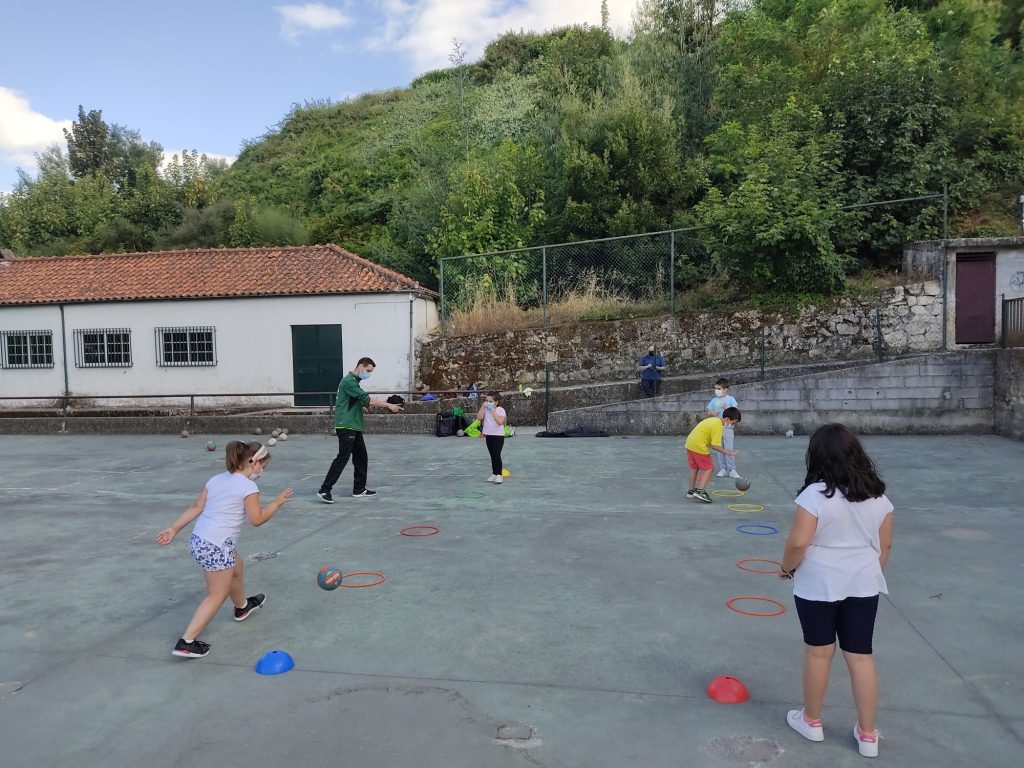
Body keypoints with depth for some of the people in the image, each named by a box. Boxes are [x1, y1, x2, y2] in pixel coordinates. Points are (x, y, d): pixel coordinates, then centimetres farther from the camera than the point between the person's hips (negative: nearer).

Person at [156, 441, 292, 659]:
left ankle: (242, 607, 54)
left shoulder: (216, 479, 11)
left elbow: (196, 508, 8)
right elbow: (257, 519, -8)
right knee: (217, 595, 4)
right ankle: (186, 642, 0)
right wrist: (277, 502, 2)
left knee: (237, 567, 31)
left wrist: (173, 529, 10)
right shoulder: (249, 487, -11)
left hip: (198, 540, 9)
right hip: (216, 547, -9)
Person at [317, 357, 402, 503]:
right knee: (342, 458, -11)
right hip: (346, 426, -10)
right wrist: (389, 405, -17)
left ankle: (359, 489, 18)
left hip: (354, 426, 10)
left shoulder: (354, 381, 19)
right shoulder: (348, 381, -14)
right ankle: (324, 490, -8)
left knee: (361, 457, 11)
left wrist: (381, 404, 1)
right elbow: (367, 400, -20)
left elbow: (363, 403, 16)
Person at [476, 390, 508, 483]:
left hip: (498, 435, -6)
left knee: (496, 455, -10)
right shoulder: (485, 409, 5)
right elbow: (479, 418, -8)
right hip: (488, 435, 6)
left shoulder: (500, 410, -10)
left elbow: (500, 421, -23)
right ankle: (494, 474, 21)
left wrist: (493, 412, -21)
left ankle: (499, 475, -5)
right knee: (492, 456, 13)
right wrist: (482, 407, -12)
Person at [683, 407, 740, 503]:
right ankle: (700, 491, -6)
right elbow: (715, 445, -20)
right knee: (709, 468, 0)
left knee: (694, 468, 21)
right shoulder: (718, 426, -16)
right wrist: (727, 452, -13)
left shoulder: (713, 419, 14)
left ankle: (691, 491, 31)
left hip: (689, 443, 10)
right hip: (699, 446, -10)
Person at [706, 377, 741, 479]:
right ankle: (723, 469, 13)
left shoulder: (730, 399, 0)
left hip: (728, 427, -4)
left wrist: (727, 408, -20)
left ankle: (732, 470, -4)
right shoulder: (714, 400, 10)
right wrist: (712, 413, -7)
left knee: (729, 448, -8)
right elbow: (708, 411, 14)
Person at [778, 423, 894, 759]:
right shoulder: (878, 496, 1)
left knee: (818, 652, 10)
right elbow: (885, 545, 9)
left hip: (818, 586, -4)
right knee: (861, 655, 12)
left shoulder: (815, 494, -18)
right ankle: (867, 734, 21)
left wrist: (786, 567, -1)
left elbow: (798, 543, -20)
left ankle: (811, 720, 28)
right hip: (863, 586, 5)